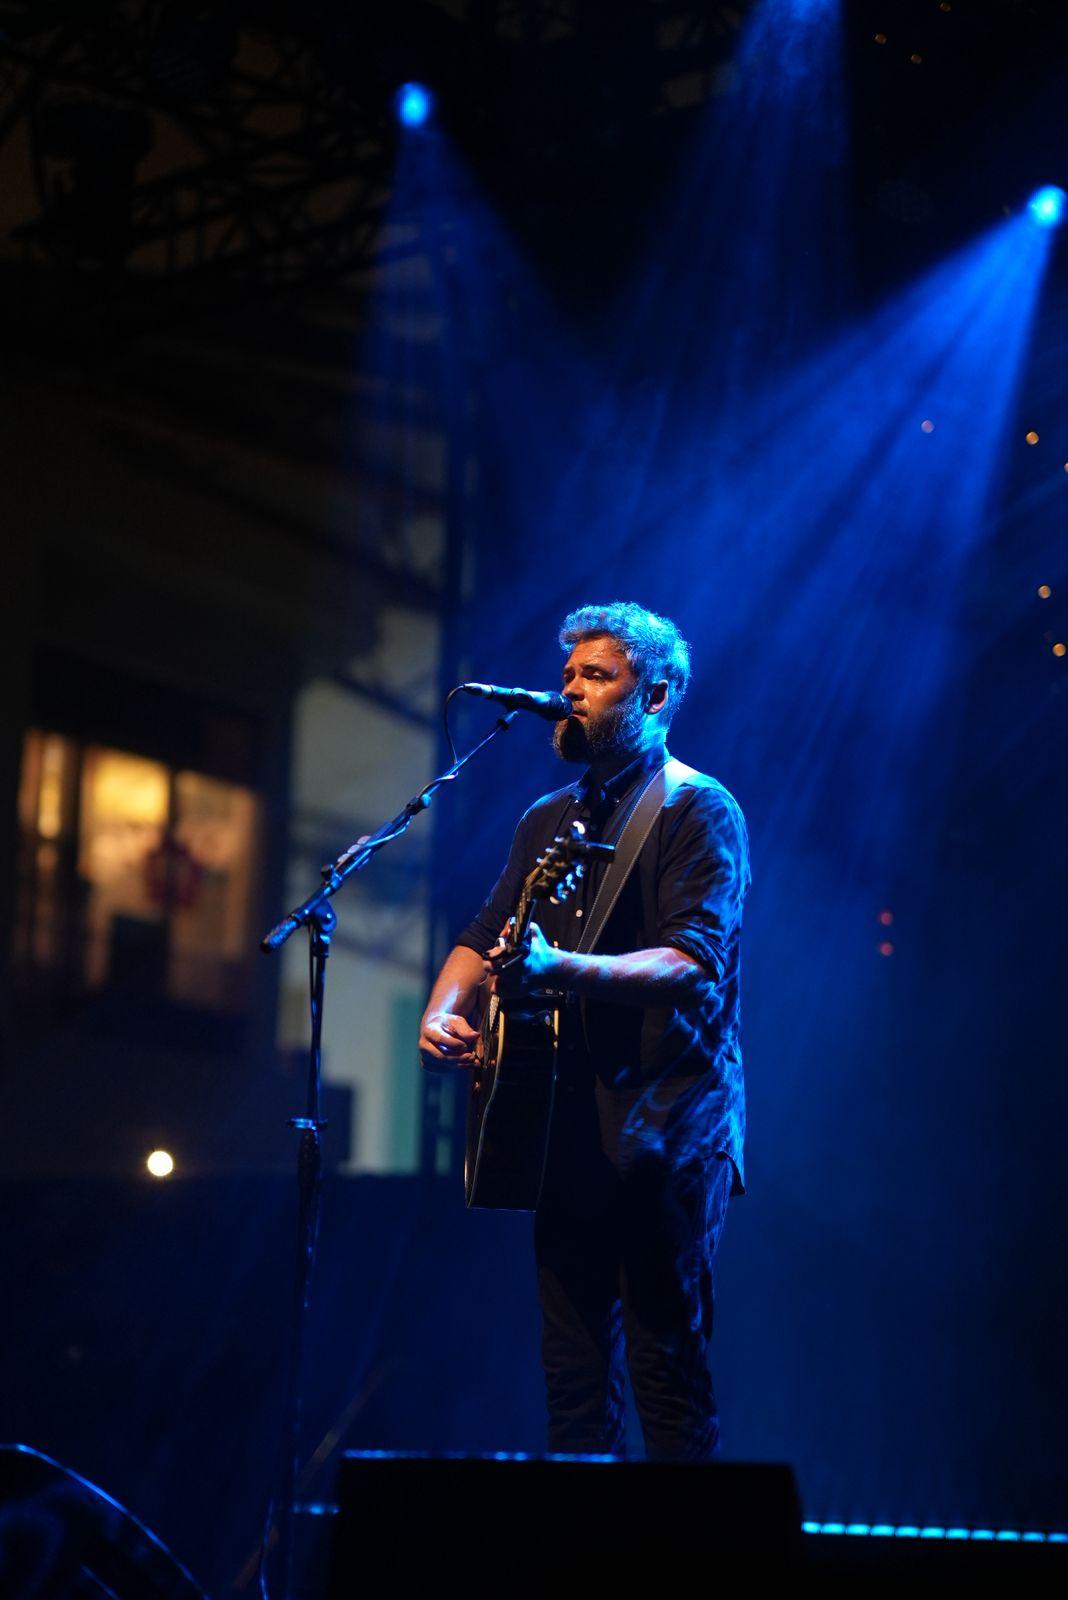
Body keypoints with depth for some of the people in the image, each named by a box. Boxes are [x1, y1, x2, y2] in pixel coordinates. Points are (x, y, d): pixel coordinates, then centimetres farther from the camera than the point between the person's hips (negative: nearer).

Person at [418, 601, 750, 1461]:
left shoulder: (699, 810, -5)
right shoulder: (548, 819, 18)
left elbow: (695, 961, -18)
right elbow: (483, 937, 21)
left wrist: (561, 969, -33)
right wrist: (442, 1011, -1)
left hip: (662, 1131, -7)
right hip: (566, 1127, 7)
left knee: (667, 1367, -8)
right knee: (573, 1371, 7)